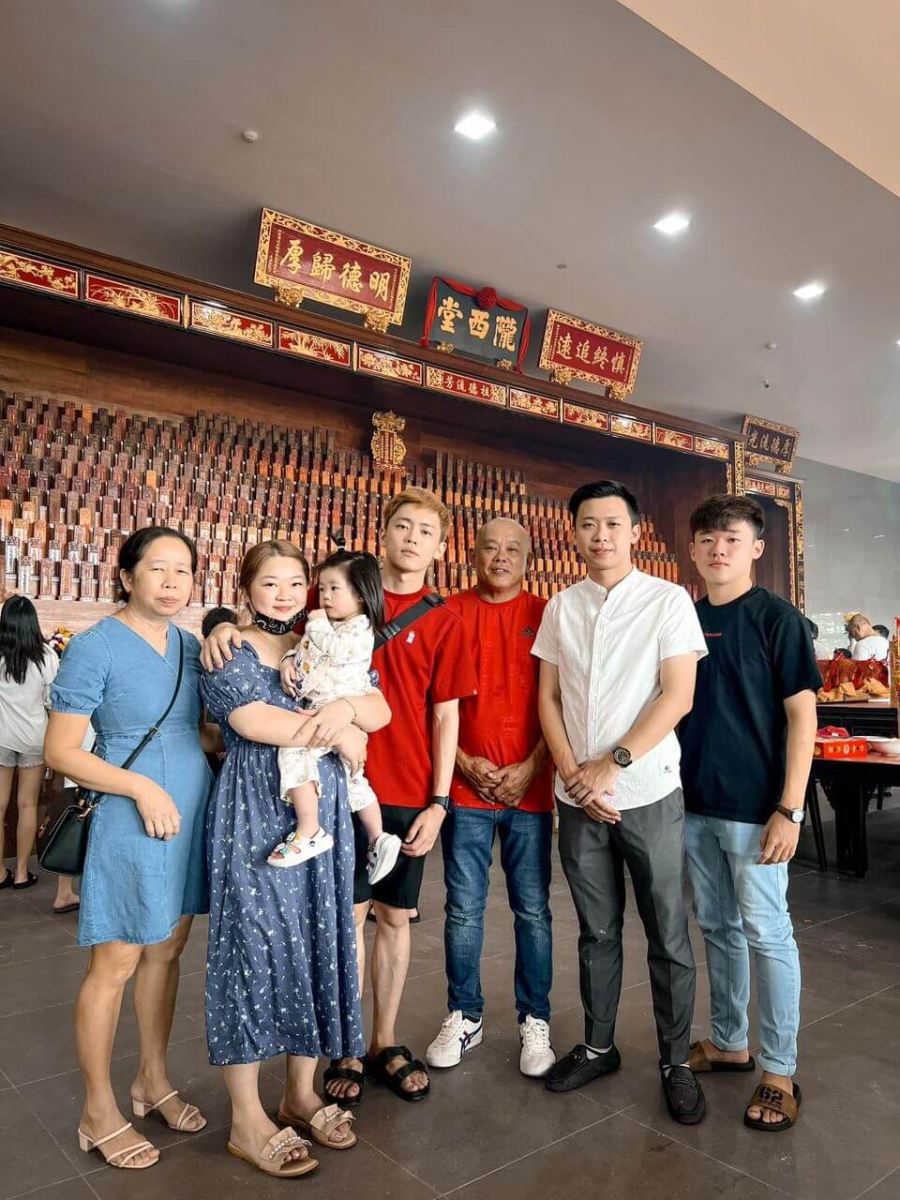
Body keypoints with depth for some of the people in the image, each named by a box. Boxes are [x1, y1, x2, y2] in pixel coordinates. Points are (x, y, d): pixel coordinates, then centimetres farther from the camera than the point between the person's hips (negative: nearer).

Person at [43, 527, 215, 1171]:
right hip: (131, 821, -6)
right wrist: (142, 787, -21)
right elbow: (60, 750, -13)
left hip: (192, 813, 6)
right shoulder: (96, 647, -12)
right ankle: (100, 1113, 26)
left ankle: (154, 1080, 37)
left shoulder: (191, 646, 6)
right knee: (116, 965, 7)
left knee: (167, 951, 18)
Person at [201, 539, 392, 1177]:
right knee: (254, 945, -1)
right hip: (254, 820, -5)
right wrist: (340, 734, -13)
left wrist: (345, 707, -20)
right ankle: (247, 1120, 14)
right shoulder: (228, 652, -1)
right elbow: (252, 719, -18)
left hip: (323, 816, 5)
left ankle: (301, 1092, 26)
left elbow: (381, 710, 2)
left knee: (319, 943, 9)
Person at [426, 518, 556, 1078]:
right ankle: (465, 1017, 28)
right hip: (466, 784, 0)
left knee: (533, 910, 9)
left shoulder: (546, 616, 3)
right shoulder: (451, 612, 3)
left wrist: (529, 769, -7)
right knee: (464, 910, 9)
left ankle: (535, 1021, 26)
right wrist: (466, 764, -6)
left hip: (529, 787, 0)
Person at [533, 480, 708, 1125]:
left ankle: (676, 1061, 26)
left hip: (648, 792, -3)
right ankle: (598, 1046, 33)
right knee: (597, 931, 16)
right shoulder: (561, 608, 6)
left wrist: (611, 764, -14)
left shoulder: (668, 600, -4)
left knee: (668, 934, 8)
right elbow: (549, 698, 7)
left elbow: (678, 696, -10)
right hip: (578, 797, 3)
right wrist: (572, 773, -6)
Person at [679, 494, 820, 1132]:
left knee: (767, 934, 4)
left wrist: (789, 810, -14)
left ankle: (780, 1071, 19)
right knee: (718, 927, 17)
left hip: (754, 807, -5)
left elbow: (801, 715, -9)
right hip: (695, 803, 5)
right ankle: (728, 1041, 33)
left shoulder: (777, 617, -7)